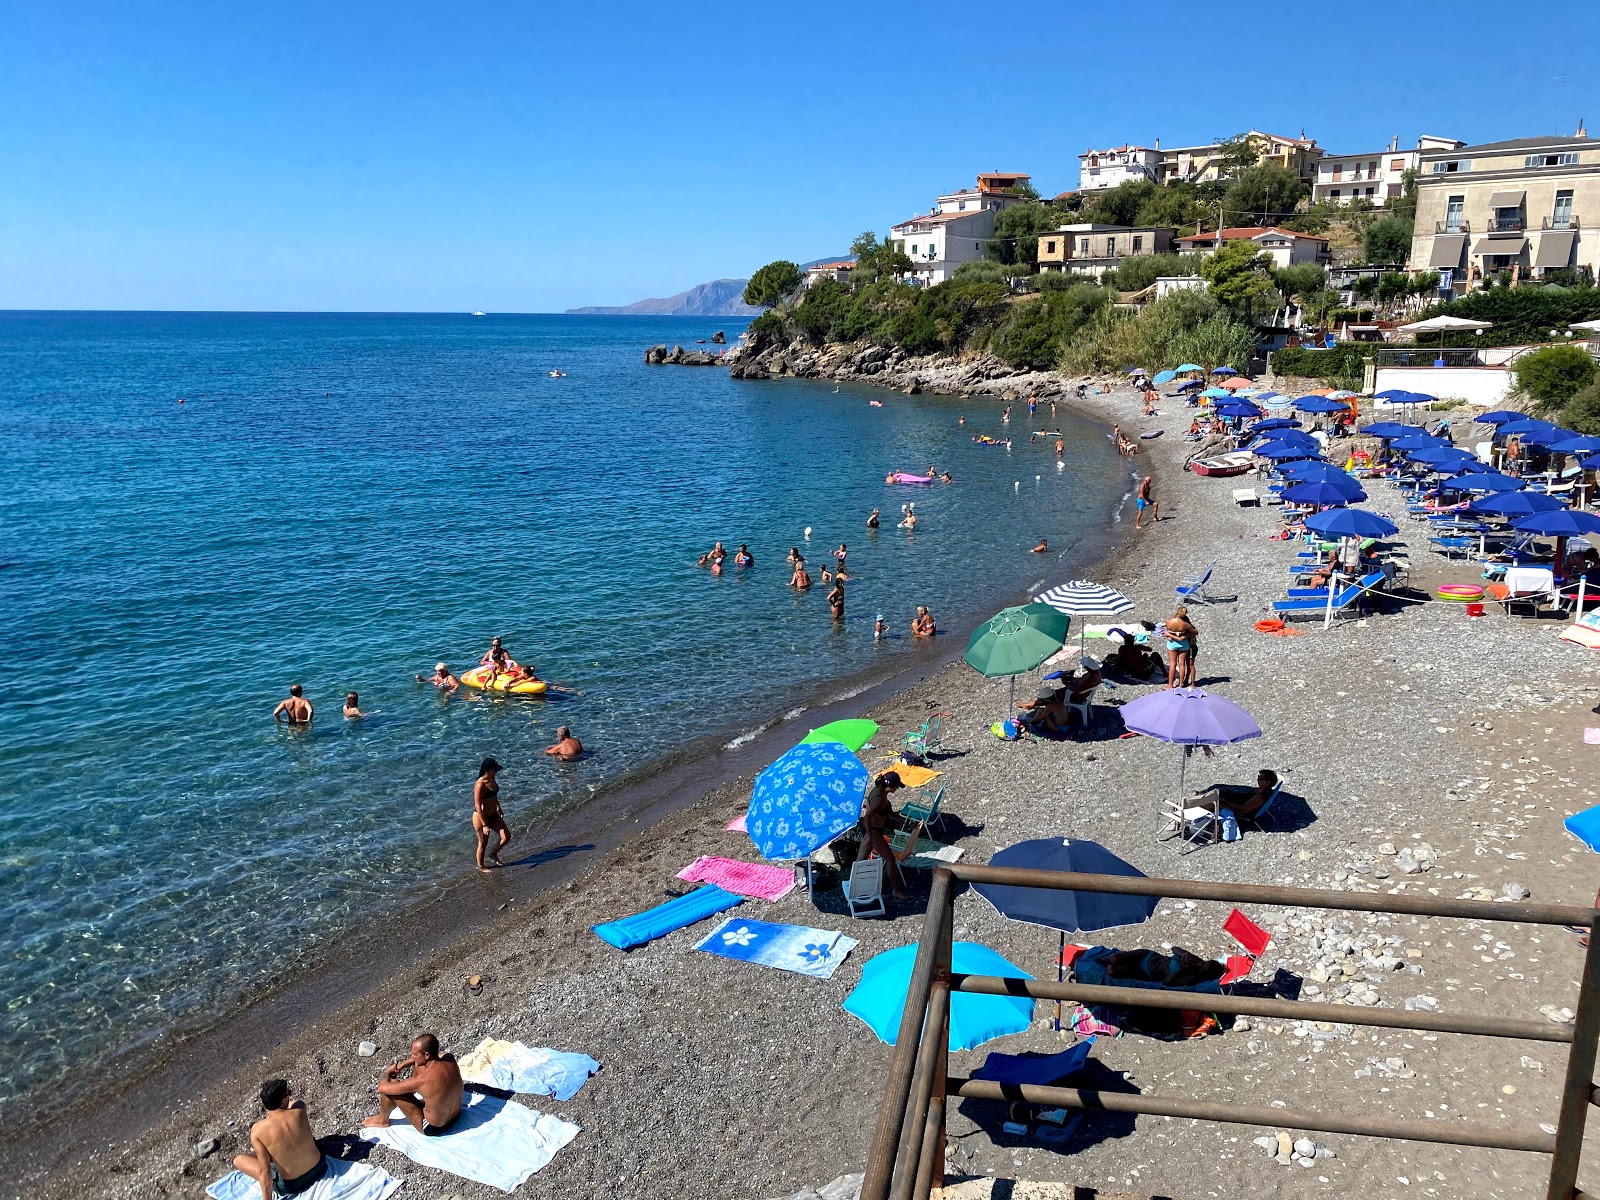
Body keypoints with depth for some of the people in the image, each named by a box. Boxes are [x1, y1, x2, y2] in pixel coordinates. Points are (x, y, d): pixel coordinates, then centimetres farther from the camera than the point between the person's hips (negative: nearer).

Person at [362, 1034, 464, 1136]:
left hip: (433, 1128, -6)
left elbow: (382, 1087, -21)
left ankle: (383, 1120, 22)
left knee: (388, 1086, -7)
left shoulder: (423, 1080, -35)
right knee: (418, 1065, 12)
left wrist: (386, 1073, -1)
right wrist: (399, 1066, 4)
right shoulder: (450, 1059, -17)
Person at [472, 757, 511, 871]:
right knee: (483, 843, 11)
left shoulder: (492, 779, -4)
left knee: (506, 837, 5)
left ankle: (494, 854, 32)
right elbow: (477, 806, -27)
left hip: (493, 815, 8)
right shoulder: (480, 785, -29)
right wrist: (484, 825, -25)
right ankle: (480, 866, 35)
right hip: (481, 817, -7)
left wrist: (498, 808, 27)